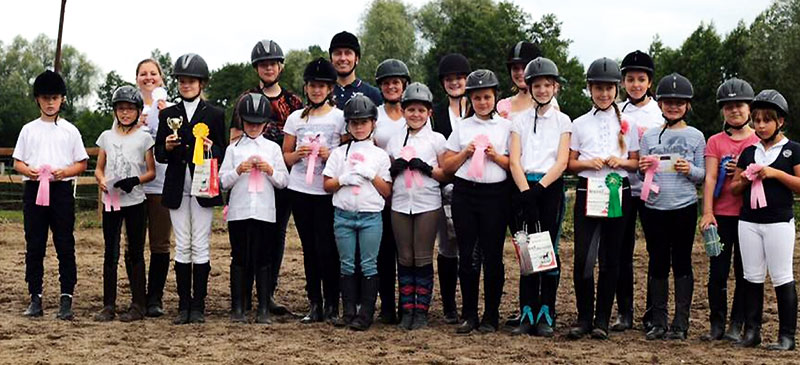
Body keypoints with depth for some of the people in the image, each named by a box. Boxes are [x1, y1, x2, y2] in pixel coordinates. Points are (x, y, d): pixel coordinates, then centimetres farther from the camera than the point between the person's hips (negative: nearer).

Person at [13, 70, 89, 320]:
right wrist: (29, 171, -11)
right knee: (34, 246, 2)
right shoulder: (29, 129, 11)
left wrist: (64, 172, -12)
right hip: (33, 189, 1)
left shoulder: (69, 130, 8)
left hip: (61, 189, -1)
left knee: (65, 245, -2)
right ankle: (35, 298, 9)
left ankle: (66, 299, 1)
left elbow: (81, 164, 7)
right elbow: (17, 162, 11)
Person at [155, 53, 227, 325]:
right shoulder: (168, 115, 10)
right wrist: (167, 147, -13)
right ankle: (183, 305, 9)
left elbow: (222, 153, 3)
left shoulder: (215, 115, 5)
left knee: (200, 247, -1)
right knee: (182, 247, 5)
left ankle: (198, 305, 5)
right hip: (177, 188, 2)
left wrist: (211, 149, -18)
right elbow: (159, 155, 9)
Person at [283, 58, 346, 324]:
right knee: (309, 249, 8)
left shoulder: (340, 117, 2)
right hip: (300, 190, 3)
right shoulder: (295, 118, 11)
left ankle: (332, 305, 4)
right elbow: (285, 156, 13)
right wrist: (298, 154, -8)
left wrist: (330, 155, -16)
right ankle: (314, 305, 15)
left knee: (326, 249, -7)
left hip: (328, 191, -3)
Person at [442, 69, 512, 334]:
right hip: (465, 193, 2)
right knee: (467, 255, 3)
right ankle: (469, 315, 12)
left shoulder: (506, 126, 7)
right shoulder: (462, 127, 12)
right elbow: (447, 166, 10)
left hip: (495, 194, -2)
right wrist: (466, 153, -5)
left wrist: (496, 156, -12)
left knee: (492, 255, 0)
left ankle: (491, 316, 9)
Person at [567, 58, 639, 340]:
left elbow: (636, 163, 10)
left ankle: (602, 319, 12)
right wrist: (588, 162, -11)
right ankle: (584, 317, 3)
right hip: (587, 192, 0)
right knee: (583, 256, -8)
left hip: (618, 192, 1)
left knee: (610, 258, 4)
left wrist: (621, 162, -11)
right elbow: (570, 163, 9)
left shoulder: (627, 124, 9)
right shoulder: (579, 124, 9)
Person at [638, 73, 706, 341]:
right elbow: (640, 170, 12)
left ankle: (681, 323, 7)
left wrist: (690, 170, -15)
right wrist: (643, 168, -9)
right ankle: (658, 322, 13)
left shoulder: (695, 136, 4)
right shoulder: (649, 135, 9)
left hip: (684, 208, -2)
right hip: (653, 207, 2)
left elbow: (702, 173, 5)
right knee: (657, 263, 6)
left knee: (682, 263, 3)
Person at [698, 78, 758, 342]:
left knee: (744, 272, 4)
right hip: (721, 215, 0)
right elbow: (710, 178, -3)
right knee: (717, 272, 1)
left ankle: (736, 326, 12)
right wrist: (707, 212, -12)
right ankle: (716, 324, 11)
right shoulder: (715, 142, 6)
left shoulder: (759, 141, 5)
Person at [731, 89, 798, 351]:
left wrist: (775, 174, -17)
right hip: (749, 221, 5)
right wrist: (745, 180, -5)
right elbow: (734, 188, 16)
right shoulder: (749, 152, 11)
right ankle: (751, 331, 13)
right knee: (752, 278, 8)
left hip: (779, 222, -4)